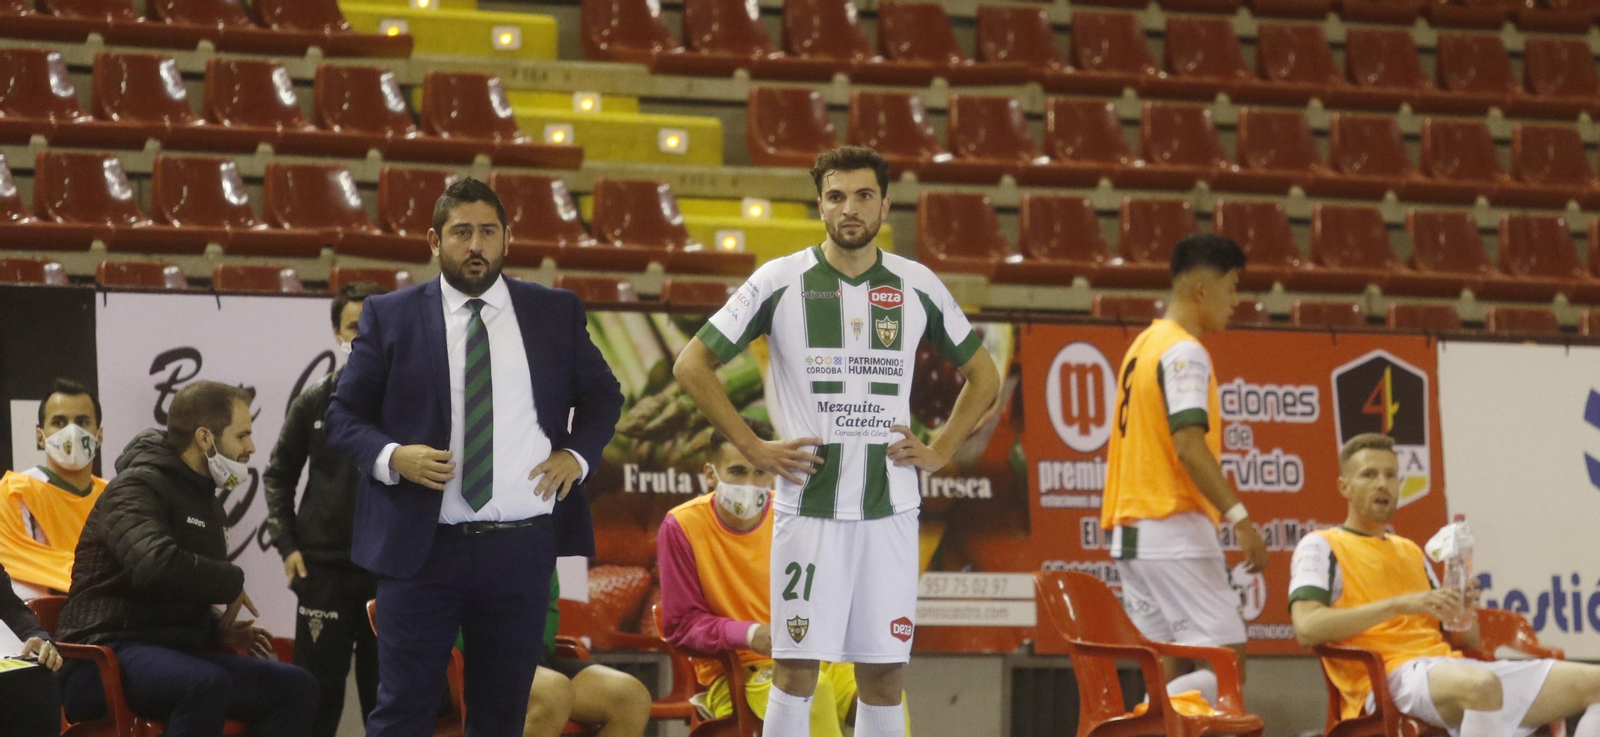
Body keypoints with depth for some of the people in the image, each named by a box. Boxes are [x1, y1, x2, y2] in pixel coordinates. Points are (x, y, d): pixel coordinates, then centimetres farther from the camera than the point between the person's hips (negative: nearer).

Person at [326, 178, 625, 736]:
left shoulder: (556, 313, 8)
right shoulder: (390, 317, 3)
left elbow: (603, 395, 19)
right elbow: (344, 416, 5)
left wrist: (578, 454, 1)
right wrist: (391, 457, -14)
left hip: (523, 550, 2)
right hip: (421, 546, -2)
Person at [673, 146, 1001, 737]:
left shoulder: (918, 287, 6)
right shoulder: (781, 282, -1)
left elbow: (983, 377, 19)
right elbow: (692, 365, 2)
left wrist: (940, 451, 6)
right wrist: (753, 449, -3)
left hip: (890, 506, 2)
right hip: (809, 503, -2)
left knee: (882, 672, 4)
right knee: (796, 666, -3)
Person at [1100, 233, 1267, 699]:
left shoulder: (1142, 346, 18)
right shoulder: (1184, 352, -11)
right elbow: (1189, 444, -22)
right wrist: (1240, 519, -25)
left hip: (1131, 529, 10)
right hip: (1174, 529, -10)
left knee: (1173, 669, 8)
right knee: (1225, 653, -10)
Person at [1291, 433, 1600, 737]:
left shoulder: (1411, 552, 29)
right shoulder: (1320, 547, 7)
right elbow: (1307, 627, -13)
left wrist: (1463, 611, 2)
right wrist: (1399, 605, -16)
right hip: (1388, 677, -8)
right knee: (1481, 685, -43)